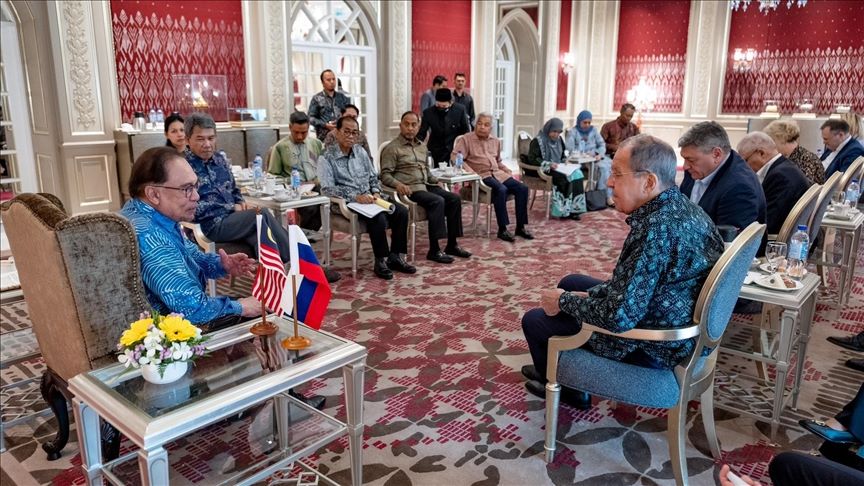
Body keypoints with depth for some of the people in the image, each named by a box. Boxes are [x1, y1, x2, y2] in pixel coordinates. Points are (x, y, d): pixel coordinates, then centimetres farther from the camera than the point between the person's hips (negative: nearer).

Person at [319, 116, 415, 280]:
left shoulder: (360, 151, 14)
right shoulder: (327, 157, -5)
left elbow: (373, 177, 20)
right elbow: (327, 188, -15)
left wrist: (376, 192, -2)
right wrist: (355, 197, -23)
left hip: (369, 198, 6)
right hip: (347, 203, -6)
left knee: (401, 211, -15)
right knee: (379, 217, -32)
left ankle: (395, 257, -8)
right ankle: (380, 261, -17)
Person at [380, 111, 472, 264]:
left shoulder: (422, 146, 21)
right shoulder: (392, 148, -2)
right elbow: (385, 175, -8)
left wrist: (436, 180, 12)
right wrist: (398, 184, -27)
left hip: (426, 185, 8)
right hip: (410, 189, -8)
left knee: (454, 199, -12)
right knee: (437, 201, -30)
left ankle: (452, 245, -7)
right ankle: (434, 250, -27)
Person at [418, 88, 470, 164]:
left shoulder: (459, 110, -8)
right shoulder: (428, 112, -7)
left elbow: (465, 131, 4)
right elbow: (421, 134, -1)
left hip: (455, 151, 0)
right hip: (435, 154, 0)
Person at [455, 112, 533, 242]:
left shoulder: (495, 141, 19)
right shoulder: (466, 139, 0)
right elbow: (454, 156, -12)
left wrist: (509, 172, 11)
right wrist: (470, 172, -23)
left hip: (498, 173, 7)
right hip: (481, 175, -6)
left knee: (523, 188, -14)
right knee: (501, 190, -34)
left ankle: (520, 227, -8)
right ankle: (502, 230, -26)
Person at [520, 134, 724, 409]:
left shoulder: (657, 229, -32)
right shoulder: (683, 208, 0)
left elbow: (618, 317, -34)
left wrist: (563, 301, -17)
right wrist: (590, 294, 5)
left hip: (652, 350, -10)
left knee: (534, 320, 6)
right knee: (571, 283, 25)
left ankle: (566, 389, 36)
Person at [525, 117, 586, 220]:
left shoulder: (559, 140, 13)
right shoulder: (538, 141, -8)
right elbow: (531, 159, -14)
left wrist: (565, 161, 4)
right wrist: (548, 164, -22)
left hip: (558, 169, 7)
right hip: (543, 171, -7)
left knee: (577, 173, -19)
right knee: (564, 177, -31)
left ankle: (573, 208, -19)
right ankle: (564, 210, -22)